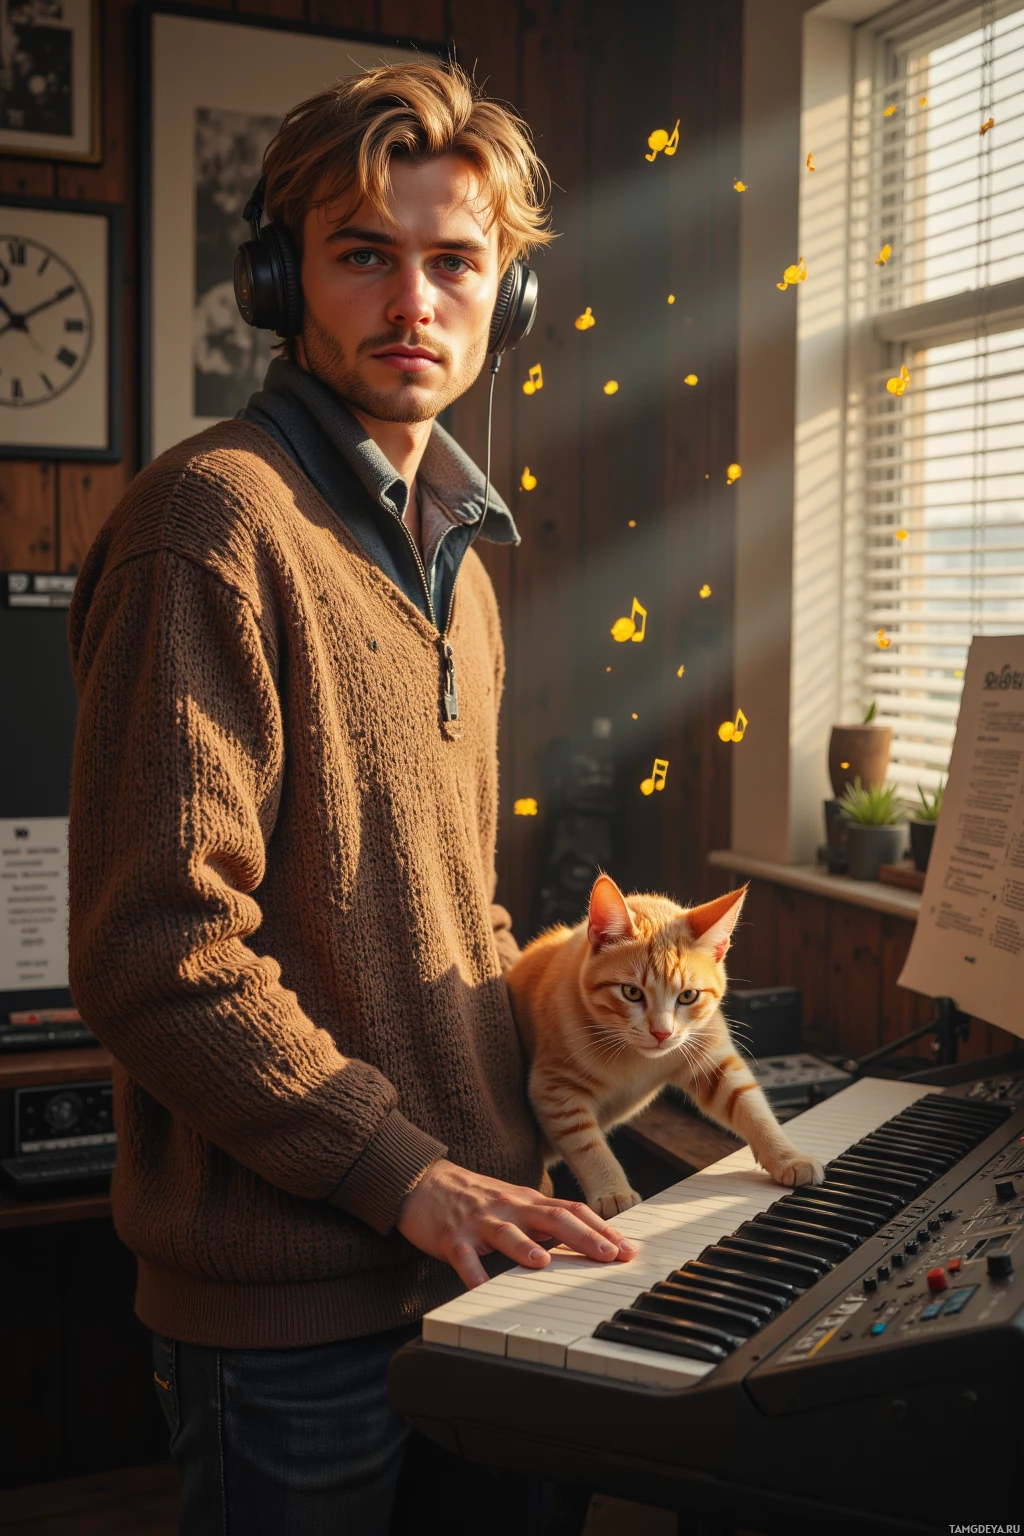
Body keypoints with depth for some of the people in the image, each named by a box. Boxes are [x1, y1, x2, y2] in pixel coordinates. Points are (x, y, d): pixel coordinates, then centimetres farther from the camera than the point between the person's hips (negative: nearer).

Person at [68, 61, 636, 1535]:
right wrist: (408, 1174, -19)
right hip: (291, 1296, -8)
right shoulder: (216, 518, -15)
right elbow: (156, 952, -21)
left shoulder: (449, 549, 14)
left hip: (464, 1253, 8)